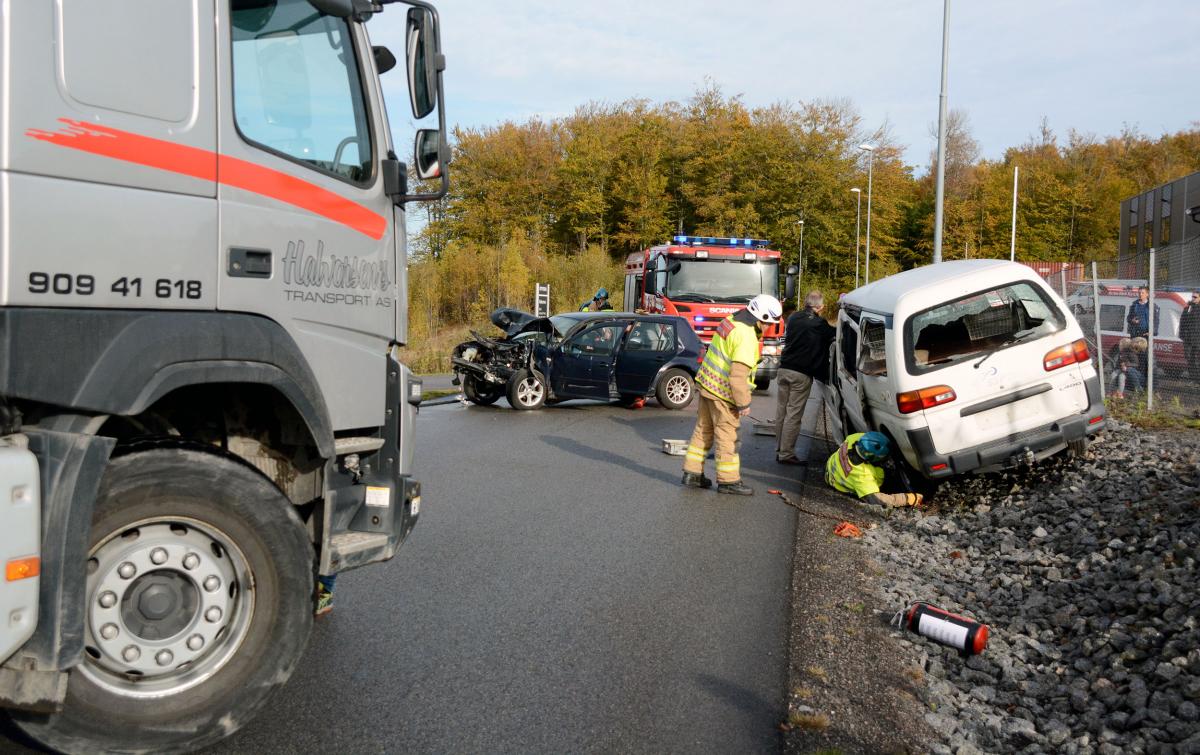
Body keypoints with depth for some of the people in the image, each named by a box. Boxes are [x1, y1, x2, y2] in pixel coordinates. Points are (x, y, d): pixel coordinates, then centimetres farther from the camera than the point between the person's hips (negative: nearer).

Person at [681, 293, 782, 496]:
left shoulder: (731, 321, 7)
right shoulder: (746, 336, -23)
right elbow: (738, 374, -26)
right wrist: (743, 403, -17)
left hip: (707, 384, 9)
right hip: (723, 393, -9)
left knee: (703, 430, 16)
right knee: (727, 435, 1)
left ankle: (691, 473, 23)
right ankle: (728, 481, 11)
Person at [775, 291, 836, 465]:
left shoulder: (793, 318, 7)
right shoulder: (820, 324, -9)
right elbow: (833, 335, 3)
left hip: (784, 369, 6)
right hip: (802, 374, -6)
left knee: (781, 411, 12)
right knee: (794, 415, -2)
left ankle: (779, 449, 18)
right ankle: (786, 454, 0)